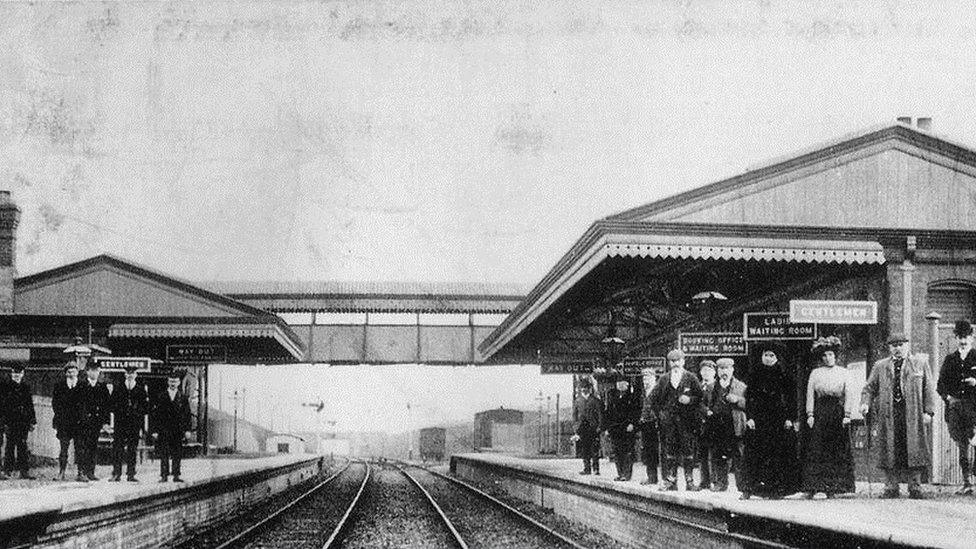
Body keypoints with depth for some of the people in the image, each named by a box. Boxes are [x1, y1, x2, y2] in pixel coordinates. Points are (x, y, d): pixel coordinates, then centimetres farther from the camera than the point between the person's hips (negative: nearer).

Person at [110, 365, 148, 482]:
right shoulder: (118, 389, 10)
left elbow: (145, 405, 9)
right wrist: (119, 412, -3)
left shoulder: (141, 390, 10)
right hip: (120, 422, 0)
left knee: (132, 449, 1)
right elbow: (113, 404, 9)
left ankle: (131, 474, 5)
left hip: (135, 424, 0)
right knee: (117, 447, -5)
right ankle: (116, 474, -3)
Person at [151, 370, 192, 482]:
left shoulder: (183, 397, 8)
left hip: (177, 430, 1)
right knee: (163, 454, -2)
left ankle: (176, 475, 5)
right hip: (163, 430, -1)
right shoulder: (161, 397, 5)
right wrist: (155, 430, -4)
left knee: (177, 454, 0)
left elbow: (187, 415, 7)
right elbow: (154, 414, 3)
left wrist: (187, 430, -1)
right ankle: (164, 475, 1)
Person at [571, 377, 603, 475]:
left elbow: (600, 414, 3)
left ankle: (595, 469, -3)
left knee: (594, 450, -6)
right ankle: (587, 468, 7)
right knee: (584, 450, 3)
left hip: (593, 428, -3)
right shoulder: (577, 401, 13)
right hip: (582, 428, 3)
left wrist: (599, 426, -7)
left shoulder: (595, 400, 4)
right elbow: (574, 416, 13)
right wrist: (575, 428, 4)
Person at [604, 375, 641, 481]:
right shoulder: (611, 395, 12)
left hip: (628, 428, -4)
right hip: (615, 428, 4)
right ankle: (620, 473, 9)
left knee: (627, 452, -7)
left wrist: (632, 423, -13)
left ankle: (627, 474, -4)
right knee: (617, 452, 3)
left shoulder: (632, 396, 2)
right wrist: (607, 427, 10)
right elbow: (607, 412, 15)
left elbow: (637, 412, -1)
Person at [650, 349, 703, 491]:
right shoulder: (664, 379, 11)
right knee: (669, 451, 2)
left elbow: (700, 396, 3)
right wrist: (659, 412, 7)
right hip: (668, 420, 2)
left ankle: (690, 480, 1)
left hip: (686, 420, -2)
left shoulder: (691, 378, 4)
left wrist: (690, 400, -14)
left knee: (688, 451, -4)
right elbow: (653, 397, 18)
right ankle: (670, 480, 6)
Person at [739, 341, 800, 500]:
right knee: (753, 453, -5)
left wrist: (789, 418, -5)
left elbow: (790, 397, 2)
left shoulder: (783, 372, 2)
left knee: (779, 452, -3)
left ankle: (777, 489, 1)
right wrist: (749, 417, -5)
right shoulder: (755, 372, 5)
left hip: (779, 416, -1)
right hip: (758, 417, 1)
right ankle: (748, 488, -4)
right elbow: (749, 396, 4)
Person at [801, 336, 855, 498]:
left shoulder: (843, 372, 9)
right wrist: (810, 414, -3)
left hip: (838, 414, 0)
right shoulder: (815, 373, 9)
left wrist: (847, 415, -5)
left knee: (837, 451, -3)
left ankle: (832, 488, 1)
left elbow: (848, 395, 5)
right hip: (820, 413, 0)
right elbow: (810, 395, 6)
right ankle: (812, 487, -6)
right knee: (816, 450, -6)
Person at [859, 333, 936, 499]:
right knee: (889, 451, -2)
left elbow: (929, 389, 8)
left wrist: (928, 411, -2)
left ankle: (915, 487, 3)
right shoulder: (880, 366, 16)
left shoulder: (920, 364, 12)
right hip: (888, 415, 1)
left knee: (914, 450, -3)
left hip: (913, 415, -1)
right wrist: (865, 403, -5)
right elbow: (869, 388, 15)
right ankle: (891, 487, 4)